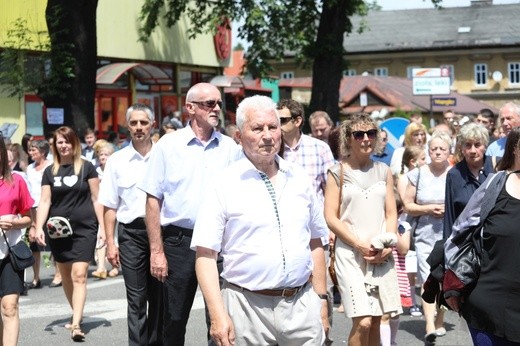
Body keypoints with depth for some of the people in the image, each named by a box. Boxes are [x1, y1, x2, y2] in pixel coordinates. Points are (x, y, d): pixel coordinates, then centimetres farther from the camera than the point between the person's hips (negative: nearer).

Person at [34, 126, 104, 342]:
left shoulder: (86, 167, 1)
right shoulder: (50, 171, 7)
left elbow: (96, 199, 3)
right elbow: (44, 202, 3)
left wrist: (103, 226, -1)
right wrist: (39, 227, -10)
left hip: (84, 229, -3)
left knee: (79, 275, -12)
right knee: (66, 275, 12)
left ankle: (76, 324, -17)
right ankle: (76, 313, 30)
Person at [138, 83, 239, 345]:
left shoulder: (229, 147, 5)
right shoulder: (168, 145, -1)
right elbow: (153, 200, -2)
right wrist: (157, 251, -7)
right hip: (180, 241, -2)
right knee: (175, 320, 6)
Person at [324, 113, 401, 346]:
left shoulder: (383, 171, 13)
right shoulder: (338, 172, 2)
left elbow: (391, 213, 12)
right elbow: (331, 218, -3)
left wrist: (388, 243, -5)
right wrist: (361, 245, -12)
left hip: (381, 254, 4)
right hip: (350, 254, -4)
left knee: (376, 321, 5)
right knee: (362, 322, -15)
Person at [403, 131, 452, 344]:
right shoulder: (418, 174, 5)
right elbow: (408, 206, 5)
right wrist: (428, 208, -10)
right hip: (425, 233, -1)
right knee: (428, 279, -13)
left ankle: (439, 322, 22)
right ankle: (430, 326, -20)